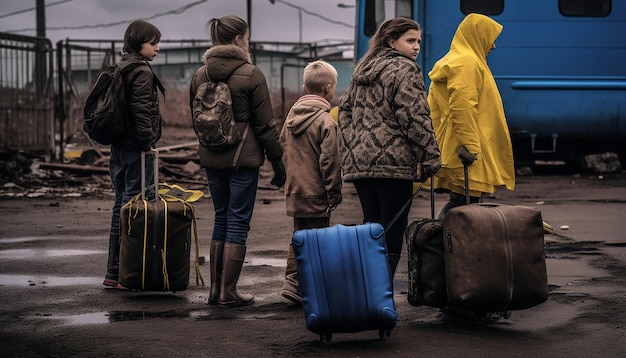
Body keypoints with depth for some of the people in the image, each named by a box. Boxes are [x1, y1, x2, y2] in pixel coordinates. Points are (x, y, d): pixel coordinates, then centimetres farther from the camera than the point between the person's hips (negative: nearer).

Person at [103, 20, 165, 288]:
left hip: (119, 145, 10)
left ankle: (114, 271, 18)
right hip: (137, 147, -10)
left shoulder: (120, 69, 16)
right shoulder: (142, 72, -12)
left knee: (121, 205, 13)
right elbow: (141, 110, -20)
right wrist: (148, 142, -18)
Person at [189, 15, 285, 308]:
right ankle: (228, 292, 2)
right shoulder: (251, 75, -10)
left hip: (211, 158, 6)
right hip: (243, 158, -6)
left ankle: (216, 288, 17)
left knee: (221, 218, 15)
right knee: (238, 221, 1)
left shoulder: (200, 75, 7)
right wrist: (278, 163, -3)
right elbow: (265, 125, -9)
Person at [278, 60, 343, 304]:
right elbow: (329, 161, -16)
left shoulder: (291, 115, 8)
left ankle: (292, 281, 15)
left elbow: (283, 150, 16)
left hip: (295, 191, 7)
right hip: (316, 194, -7)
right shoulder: (325, 121, -15)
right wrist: (334, 193, -7)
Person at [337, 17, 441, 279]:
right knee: (392, 233, -5)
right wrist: (430, 158, -10)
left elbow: (345, 110, 21)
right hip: (394, 162, -8)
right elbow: (414, 117, -13)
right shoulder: (405, 70, -5)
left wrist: (349, 152, 20)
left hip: (359, 161, 8)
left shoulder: (362, 71, 19)